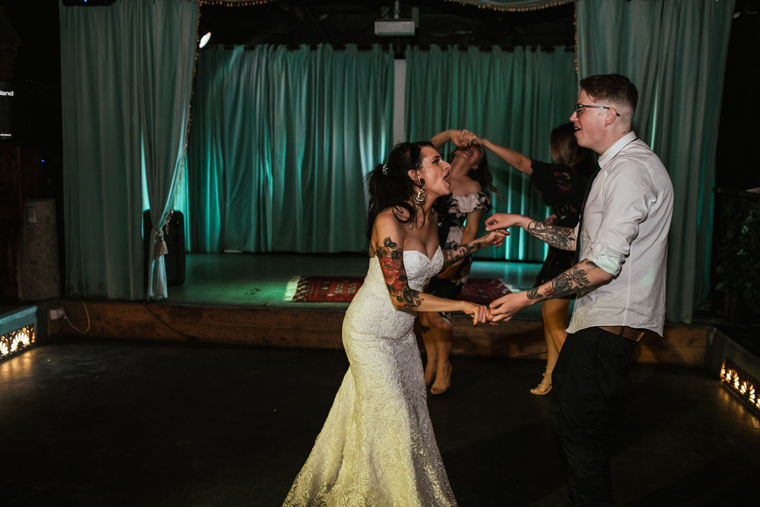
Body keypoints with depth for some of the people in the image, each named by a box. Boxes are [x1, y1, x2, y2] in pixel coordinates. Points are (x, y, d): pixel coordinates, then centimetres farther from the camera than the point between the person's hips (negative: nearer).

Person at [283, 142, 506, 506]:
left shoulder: (429, 217, -3)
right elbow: (401, 296, -29)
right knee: (390, 419, 5)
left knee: (412, 407, 17)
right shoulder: (389, 221, -28)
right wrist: (463, 305, -27)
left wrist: (481, 243, 11)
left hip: (401, 331, 8)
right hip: (370, 332, -8)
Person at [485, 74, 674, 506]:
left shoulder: (631, 170, -19)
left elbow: (604, 265, -25)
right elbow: (581, 241, 19)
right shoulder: (616, 167, 16)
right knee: (566, 408, 19)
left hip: (612, 324, -11)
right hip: (599, 316, 11)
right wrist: (524, 222, 15)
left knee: (581, 426, -2)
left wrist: (528, 298, -23)